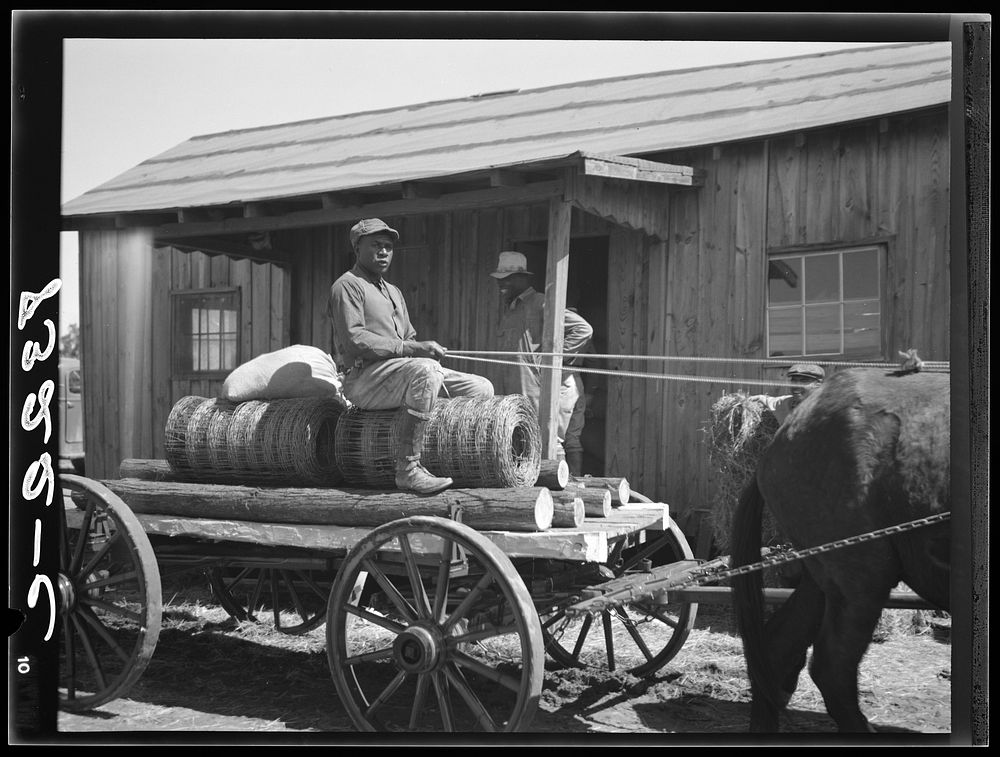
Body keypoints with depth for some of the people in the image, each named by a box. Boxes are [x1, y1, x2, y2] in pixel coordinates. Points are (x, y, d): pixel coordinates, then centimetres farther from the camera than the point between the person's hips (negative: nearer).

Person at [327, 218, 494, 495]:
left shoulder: (394, 292, 28)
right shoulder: (347, 286, -1)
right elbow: (355, 341, -15)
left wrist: (427, 349, 1)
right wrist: (411, 349, -21)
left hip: (404, 373, 9)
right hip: (364, 377, -8)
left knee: (481, 388, -2)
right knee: (425, 370, -38)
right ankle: (408, 469, -37)